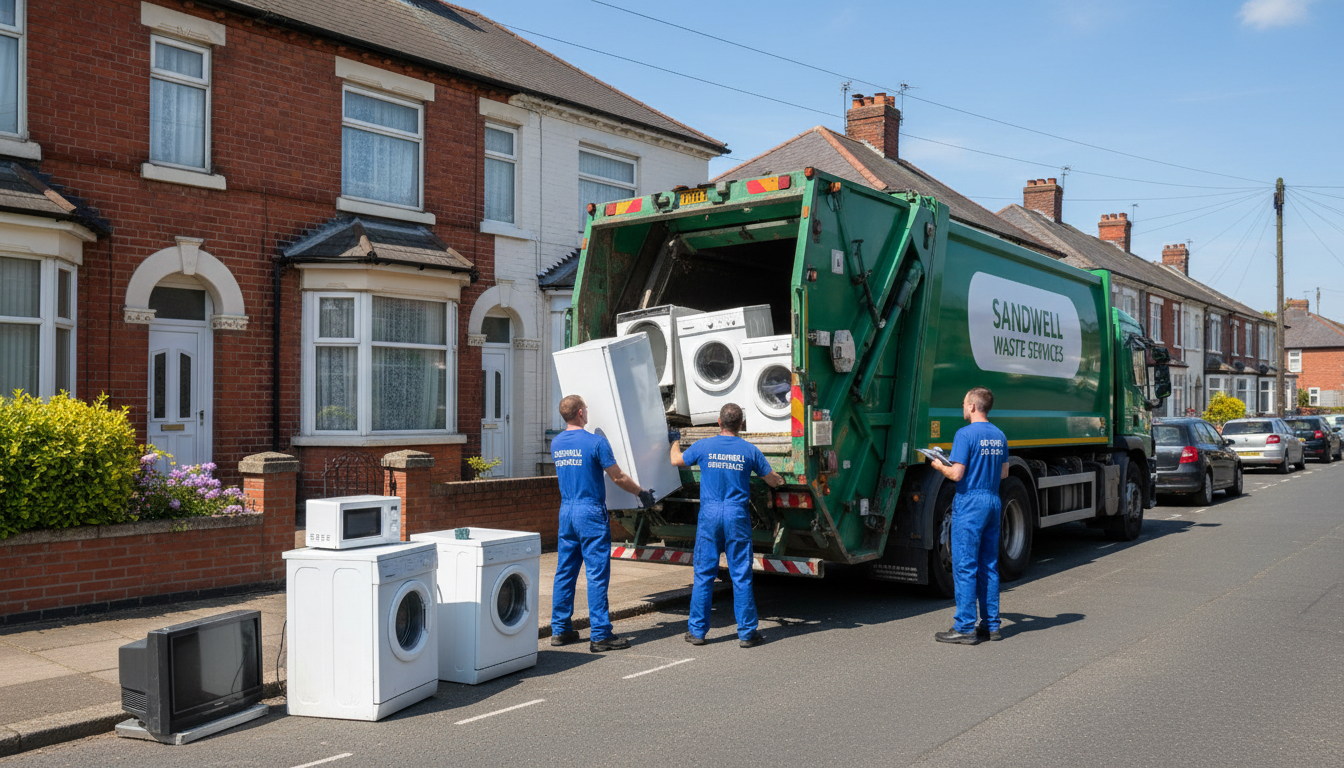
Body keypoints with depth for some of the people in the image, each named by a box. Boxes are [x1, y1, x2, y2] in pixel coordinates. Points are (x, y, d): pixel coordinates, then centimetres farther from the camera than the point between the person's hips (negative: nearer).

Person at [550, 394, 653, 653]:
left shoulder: (556, 444, 8)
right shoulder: (595, 442, -13)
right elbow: (618, 478, -8)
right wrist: (642, 493, 7)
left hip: (566, 511, 7)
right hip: (591, 514, -7)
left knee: (564, 572, 11)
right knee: (597, 574, -3)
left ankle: (560, 630, 17)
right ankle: (600, 635, -1)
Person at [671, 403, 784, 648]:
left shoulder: (703, 446, -1)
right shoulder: (750, 450, -1)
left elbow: (676, 461, 16)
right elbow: (773, 481, 8)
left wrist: (675, 441, 37)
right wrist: (781, 479, 32)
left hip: (709, 515, 1)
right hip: (737, 517, 0)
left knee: (703, 574, 7)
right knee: (741, 576, 4)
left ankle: (697, 631, 13)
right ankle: (746, 633, 8)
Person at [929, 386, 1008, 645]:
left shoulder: (965, 434, -13)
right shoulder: (999, 435, 11)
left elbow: (956, 474, -18)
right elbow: (1004, 472, 17)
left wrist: (939, 466, 0)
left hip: (970, 503, -8)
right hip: (993, 501, 8)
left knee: (965, 566, -4)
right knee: (989, 566, 12)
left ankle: (965, 628, -1)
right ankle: (991, 624, 17)